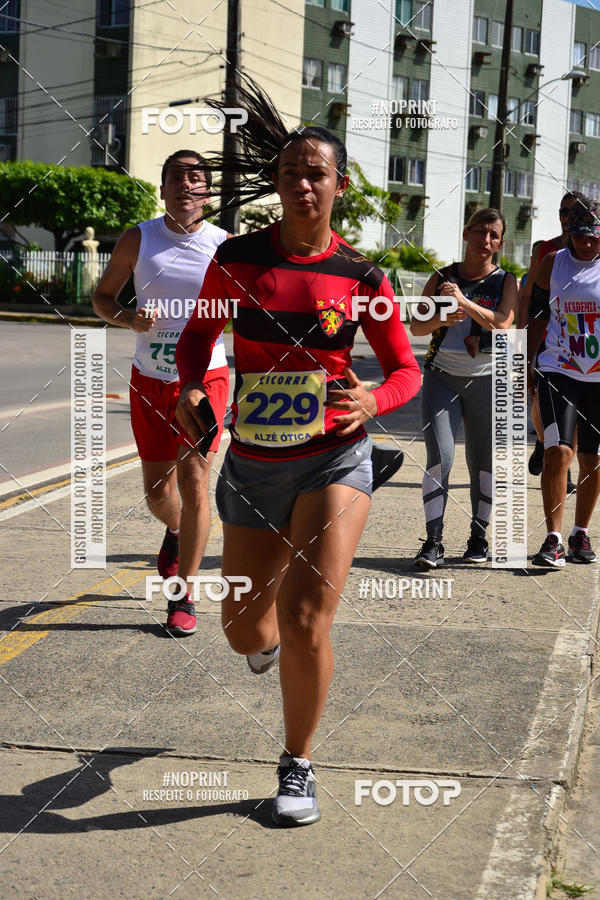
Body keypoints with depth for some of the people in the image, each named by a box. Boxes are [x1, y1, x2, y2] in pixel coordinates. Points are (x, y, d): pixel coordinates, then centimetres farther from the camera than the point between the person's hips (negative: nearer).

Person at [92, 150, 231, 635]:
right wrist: (130, 319, -13)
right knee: (157, 490, 9)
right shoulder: (137, 240, -1)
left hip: (205, 378, -2)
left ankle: (183, 597, -2)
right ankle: (175, 532, 47)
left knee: (193, 481, -12)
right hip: (150, 381, 2)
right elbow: (102, 296, 8)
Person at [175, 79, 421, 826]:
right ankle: (266, 615, 52)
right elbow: (199, 333, 11)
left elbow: (405, 369, 3)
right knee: (247, 635, 11)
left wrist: (375, 400, -19)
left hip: (333, 459, -2)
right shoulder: (236, 259, -2)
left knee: (305, 626, -15)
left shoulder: (359, 275, -5)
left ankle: (297, 766, 8)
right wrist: (190, 388, -9)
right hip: (253, 463, 2)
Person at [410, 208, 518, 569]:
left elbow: (503, 323, -16)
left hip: (486, 380, 0)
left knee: (483, 463, 4)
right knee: (440, 457, -12)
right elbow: (416, 325, 3)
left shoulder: (506, 282, 2)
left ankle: (479, 538, 19)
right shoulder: (442, 278, 6)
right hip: (441, 376, 0)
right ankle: (433, 542, -10)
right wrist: (439, 319, -18)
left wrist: (463, 301, -28)